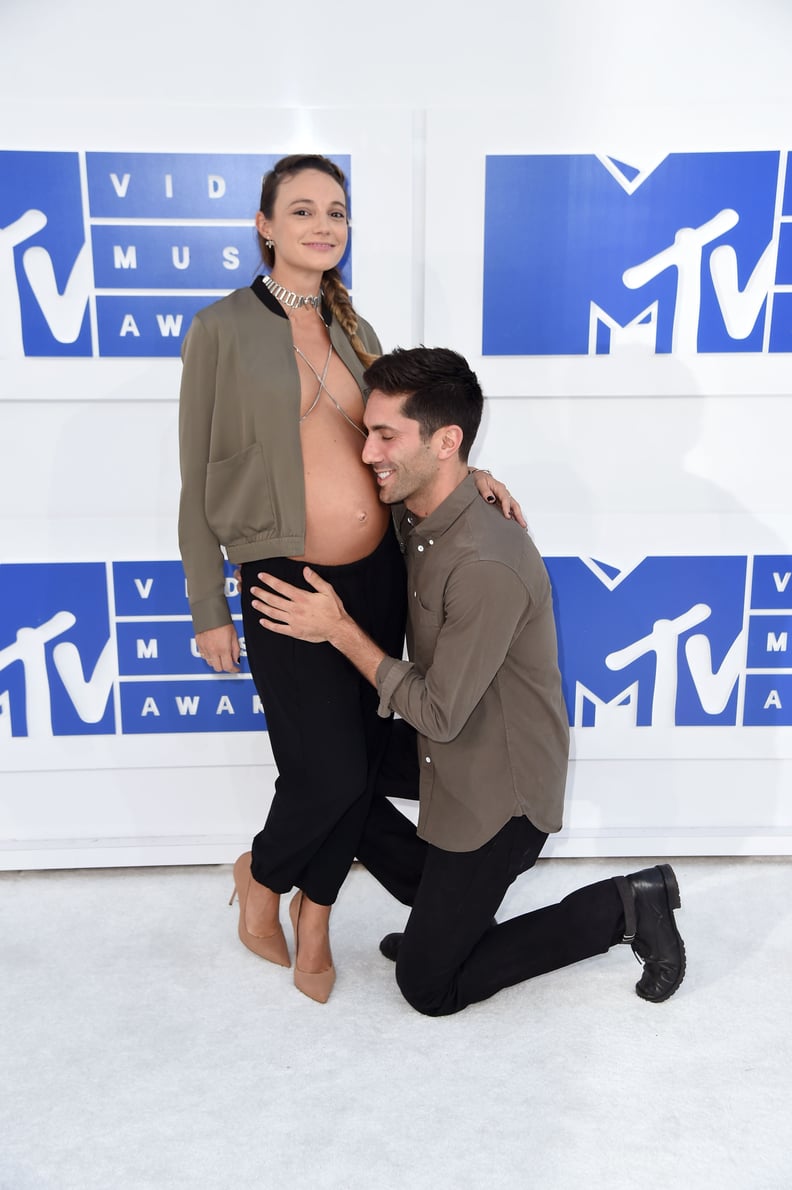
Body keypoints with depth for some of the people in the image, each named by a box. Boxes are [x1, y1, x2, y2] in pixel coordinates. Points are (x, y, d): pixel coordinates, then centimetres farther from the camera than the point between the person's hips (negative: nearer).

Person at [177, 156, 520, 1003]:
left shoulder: (354, 332, 11)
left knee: (363, 761, 11)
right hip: (287, 583, -5)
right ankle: (261, 877, 30)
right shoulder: (223, 329, -5)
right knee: (328, 774, -4)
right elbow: (199, 482, -4)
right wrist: (208, 610, -4)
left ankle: (315, 909, 36)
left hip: (377, 575, 6)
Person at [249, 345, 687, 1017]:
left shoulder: (489, 567, -33)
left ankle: (622, 908, 11)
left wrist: (339, 629, -19)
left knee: (428, 986, 4)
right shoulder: (414, 518, -4)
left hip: (500, 796, -8)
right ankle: (450, 908, 22)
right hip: (448, 759, 8)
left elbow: (438, 714, -26)